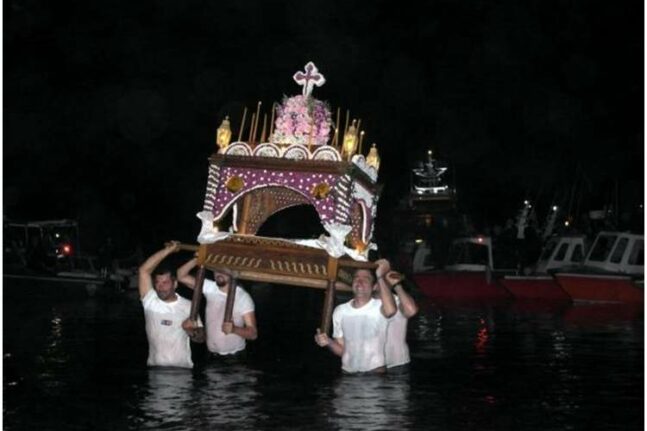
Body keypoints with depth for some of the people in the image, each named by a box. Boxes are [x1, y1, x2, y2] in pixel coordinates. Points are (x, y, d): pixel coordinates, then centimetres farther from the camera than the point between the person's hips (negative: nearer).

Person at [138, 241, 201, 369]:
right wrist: (168, 250, -13)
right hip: (155, 366, 0)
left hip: (182, 367, 0)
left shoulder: (188, 306, 1)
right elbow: (144, 270, -10)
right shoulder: (150, 301, 0)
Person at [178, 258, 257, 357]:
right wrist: (197, 259, -18)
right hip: (211, 357, 4)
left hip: (235, 359, -4)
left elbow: (253, 333, -16)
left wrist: (234, 329, -36)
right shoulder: (210, 288, 0)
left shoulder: (243, 297, -12)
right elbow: (181, 275, -2)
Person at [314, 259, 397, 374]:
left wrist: (380, 277, -27)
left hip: (375, 372, -4)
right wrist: (328, 342, -11)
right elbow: (341, 350, 11)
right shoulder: (340, 311, 6)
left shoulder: (379, 307, -8)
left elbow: (390, 310, -35)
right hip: (348, 373, 4)